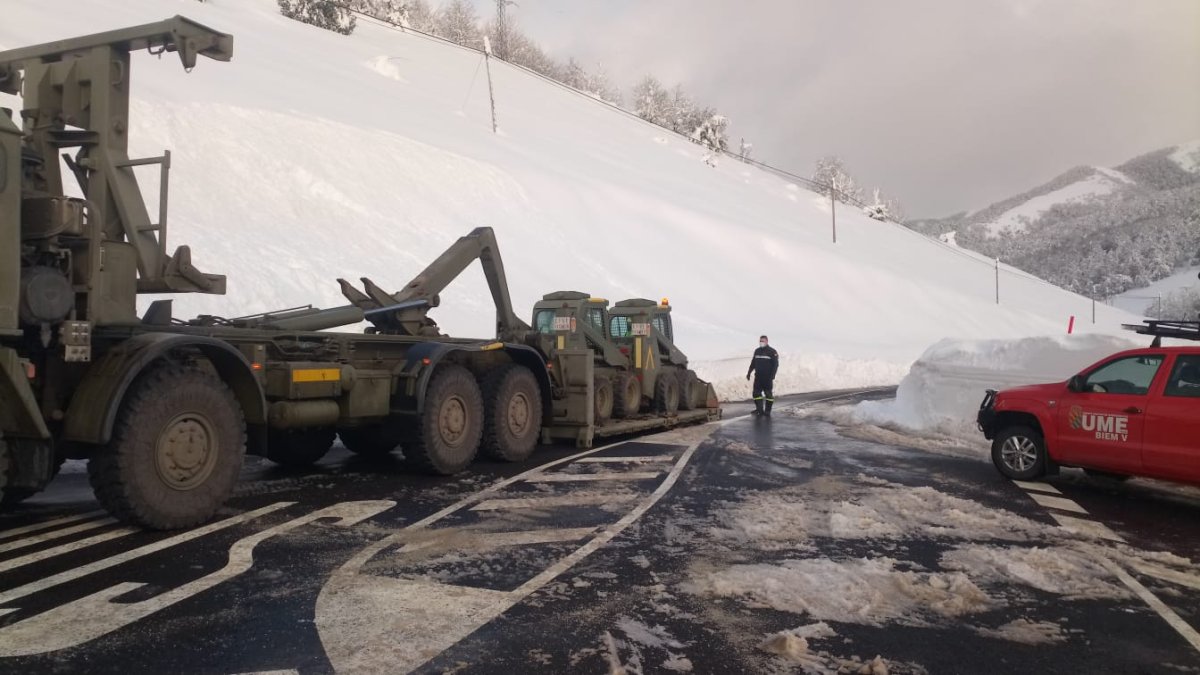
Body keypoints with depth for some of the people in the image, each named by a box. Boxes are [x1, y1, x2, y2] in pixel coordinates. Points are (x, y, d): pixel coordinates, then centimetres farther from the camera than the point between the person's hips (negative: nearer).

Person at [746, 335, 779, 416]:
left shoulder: (772, 352, -5)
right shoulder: (757, 351, 13)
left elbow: (775, 365, -7)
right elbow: (753, 363, 21)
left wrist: (772, 376, -15)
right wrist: (749, 373, 16)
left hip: (767, 377, -5)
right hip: (758, 377, 5)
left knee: (768, 394, 0)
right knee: (756, 393, 3)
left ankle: (767, 411, 6)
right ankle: (759, 409, 11)